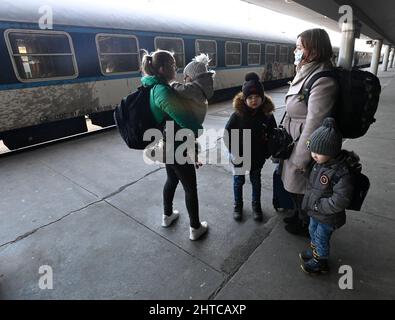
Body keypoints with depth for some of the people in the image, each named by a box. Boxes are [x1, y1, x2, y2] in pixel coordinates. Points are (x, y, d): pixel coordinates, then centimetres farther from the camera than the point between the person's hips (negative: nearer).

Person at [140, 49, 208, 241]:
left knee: (172, 179, 27)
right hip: (177, 149, -9)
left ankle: (167, 216, 46)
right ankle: (195, 228, 26)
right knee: (190, 188, 8)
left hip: (164, 146, 10)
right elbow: (185, 119, -34)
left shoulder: (153, 87, 5)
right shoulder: (163, 91, -26)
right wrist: (198, 130, -13)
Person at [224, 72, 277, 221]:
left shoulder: (267, 115, -10)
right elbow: (227, 134, -11)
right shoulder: (238, 115, -16)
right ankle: (237, 205, 37)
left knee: (256, 181, 19)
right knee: (238, 181, 16)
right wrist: (234, 152, -12)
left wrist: (266, 152, -4)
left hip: (258, 157, 2)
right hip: (240, 157, -1)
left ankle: (256, 205, 40)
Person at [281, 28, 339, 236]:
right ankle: (298, 214, 47)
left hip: (305, 145, -9)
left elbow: (313, 124, -25)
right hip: (294, 141, 9)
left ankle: (306, 225, 36)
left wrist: (301, 158, -20)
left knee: (301, 188, 11)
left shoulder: (322, 81, -24)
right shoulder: (307, 73, 6)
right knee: (293, 184, 23)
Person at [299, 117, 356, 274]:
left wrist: (318, 205, -25)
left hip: (327, 218, -7)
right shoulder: (321, 163, -7)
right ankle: (314, 251, 53)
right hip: (315, 212, 7)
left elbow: (340, 201, -31)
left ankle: (320, 263, 39)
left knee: (321, 239, 14)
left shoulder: (341, 173, -32)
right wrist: (312, 203, 5)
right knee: (313, 231, 27)